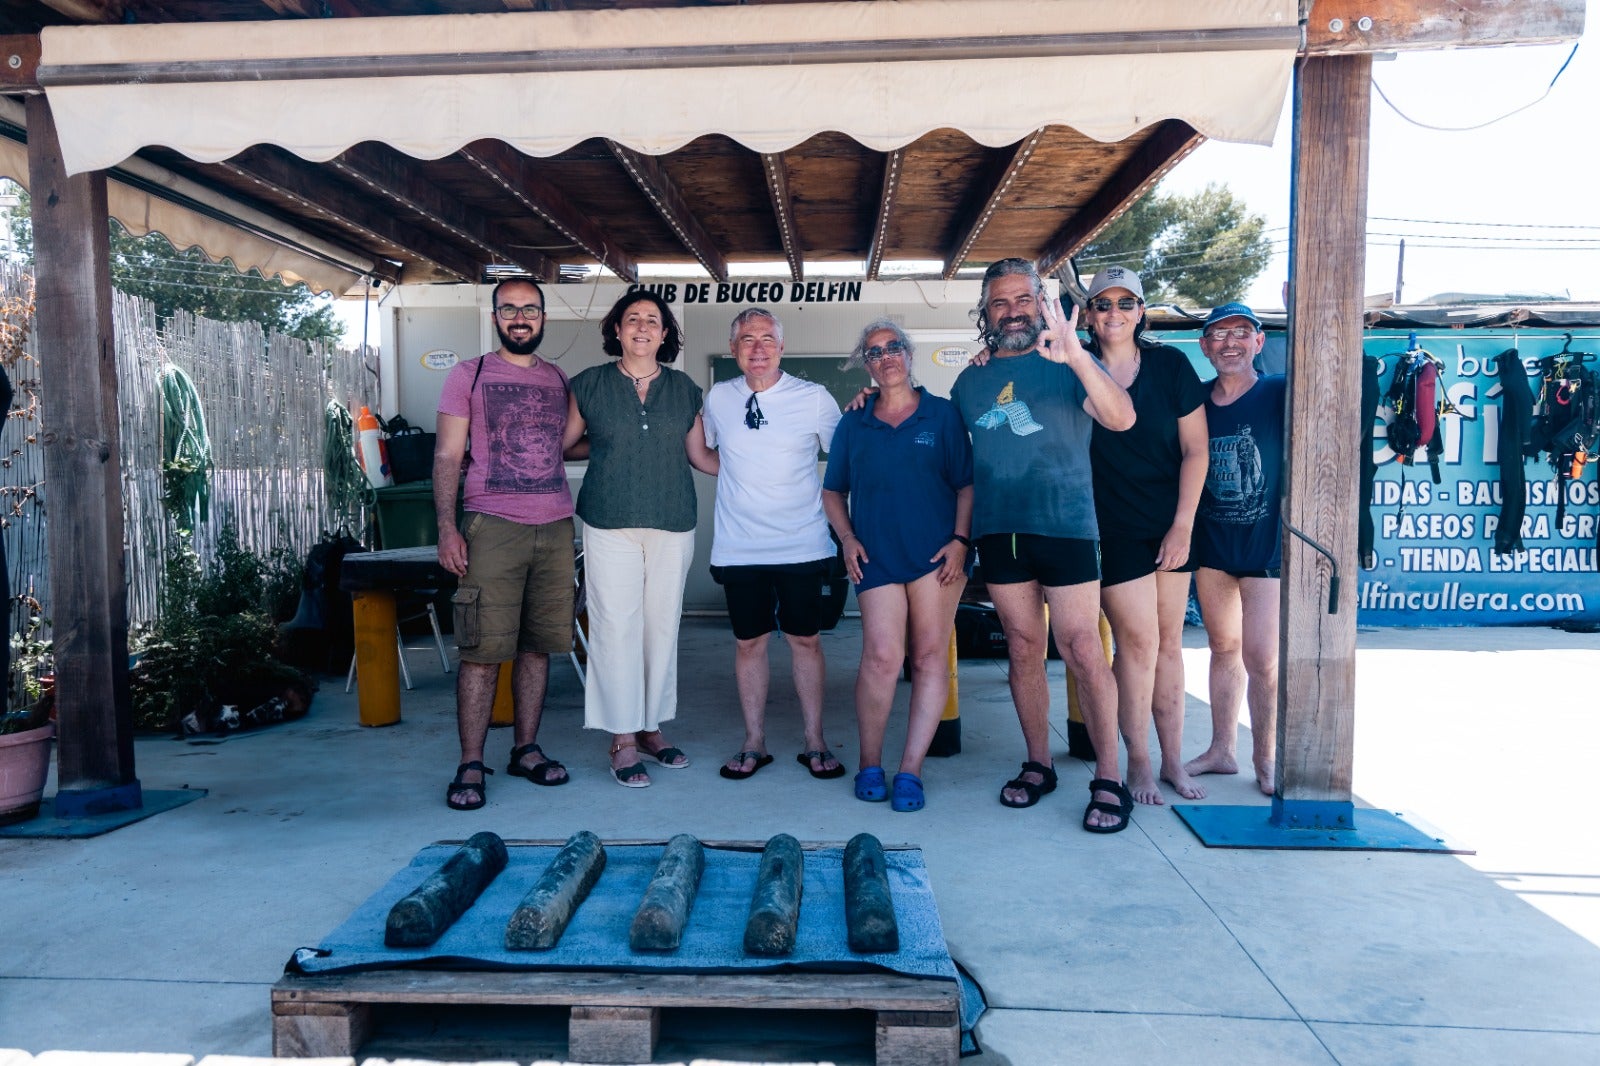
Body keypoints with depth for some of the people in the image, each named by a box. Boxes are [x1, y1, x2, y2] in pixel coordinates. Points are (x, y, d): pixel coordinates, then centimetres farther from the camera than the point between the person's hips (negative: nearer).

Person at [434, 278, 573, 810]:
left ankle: (526, 749, 19)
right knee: (484, 649, -5)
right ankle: (470, 766, 3)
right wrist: (447, 528, -9)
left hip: (555, 526, 4)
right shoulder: (468, 375, 5)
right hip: (492, 526, -4)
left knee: (537, 645, 7)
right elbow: (447, 456, 0)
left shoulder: (558, 380, 16)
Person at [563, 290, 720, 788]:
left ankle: (652, 729, 20)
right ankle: (623, 741, 5)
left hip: (672, 524, 3)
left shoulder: (684, 389, 10)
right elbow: (561, 444, 10)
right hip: (610, 523, -2)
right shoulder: (589, 384, 5)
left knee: (663, 625, 7)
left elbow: (700, 455, 13)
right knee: (616, 626, -3)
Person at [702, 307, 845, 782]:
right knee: (748, 641, 8)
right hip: (738, 547, 2)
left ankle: (815, 744, 18)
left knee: (806, 640, 5)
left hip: (802, 546, -2)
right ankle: (754, 744, 21)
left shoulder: (815, 398, -2)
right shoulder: (717, 398, 5)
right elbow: (701, 450, 22)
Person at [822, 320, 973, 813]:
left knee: (930, 657, -2)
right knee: (882, 657, -10)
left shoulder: (942, 415, 8)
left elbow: (967, 483, 5)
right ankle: (870, 764, 6)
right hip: (877, 557, 1)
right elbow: (833, 490, 19)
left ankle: (910, 770, 5)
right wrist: (847, 538, 5)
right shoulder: (853, 425, 13)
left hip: (936, 553, 0)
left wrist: (960, 539, -6)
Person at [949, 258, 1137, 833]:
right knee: (1023, 648, 9)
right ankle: (1038, 765, 21)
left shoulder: (1067, 365, 1)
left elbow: (1121, 418, -16)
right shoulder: (970, 381, 15)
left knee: (1082, 650, -6)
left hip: (1064, 526, -4)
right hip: (999, 531, 4)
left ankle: (1109, 779, 4)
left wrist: (1077, 357, -29)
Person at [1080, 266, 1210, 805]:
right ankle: (1138, 762, 10)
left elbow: (1195, 449, 1)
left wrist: (1183, 525, -5)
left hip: (1171, 524, 3)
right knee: (1138, 640, -5)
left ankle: (1173, 760, 19)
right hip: (1111, 530, -2)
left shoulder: (1170, 364, 0)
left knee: (1169, 642, 8)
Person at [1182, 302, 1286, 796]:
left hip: (1266, 546, -4)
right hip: (1211, 545, 4)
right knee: (1223, 647, 14)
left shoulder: (1279, 393, -8)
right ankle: (1222, 749, 26)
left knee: (1261, 659, -4)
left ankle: (1266, 757, 17)